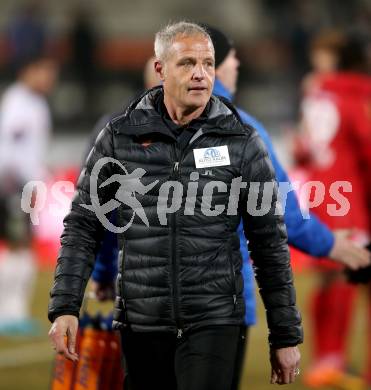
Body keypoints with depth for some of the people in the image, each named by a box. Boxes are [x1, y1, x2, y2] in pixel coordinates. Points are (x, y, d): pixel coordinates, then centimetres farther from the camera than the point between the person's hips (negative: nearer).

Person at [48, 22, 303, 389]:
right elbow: (82, 226, 6)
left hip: (213, 322, -2)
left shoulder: (241, 142, 1)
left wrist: (286, 337, 4)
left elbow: (270, 244, 4)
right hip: (141, 324, 2)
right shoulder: (120, 137, 3)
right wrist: (64, 307, -5)